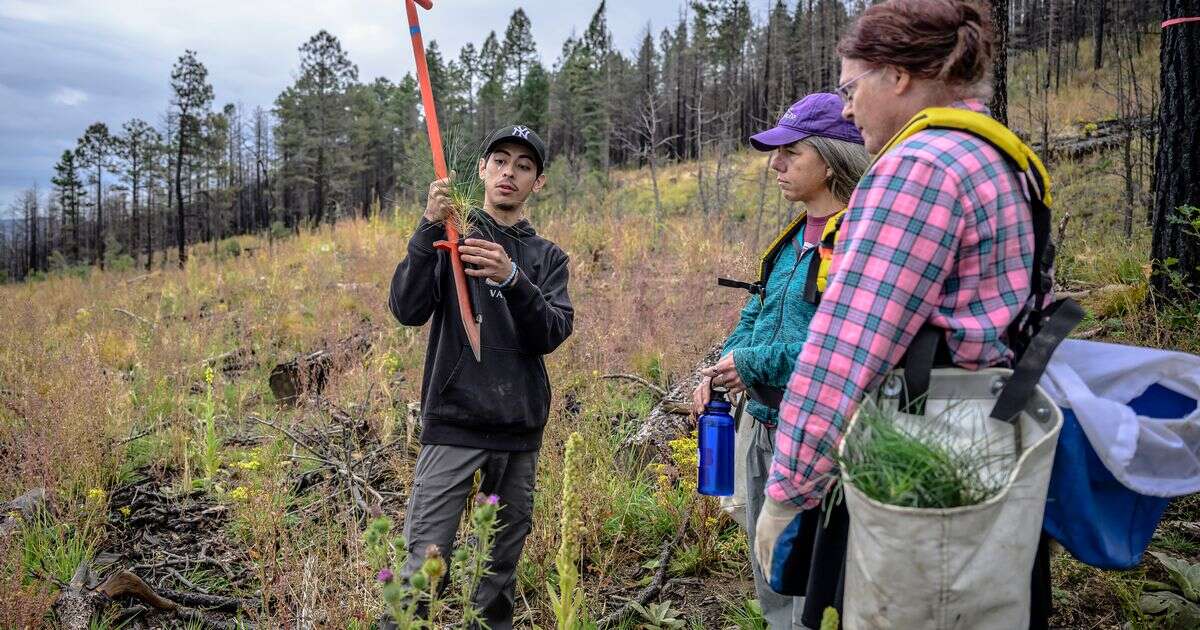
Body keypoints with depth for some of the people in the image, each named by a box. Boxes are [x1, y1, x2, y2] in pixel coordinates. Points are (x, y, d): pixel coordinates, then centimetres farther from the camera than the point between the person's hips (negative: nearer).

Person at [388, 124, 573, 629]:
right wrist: (428, 230, -19)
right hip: (454, 423, -3)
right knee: (423, 562, -8)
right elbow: (408, 311, -9)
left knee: (503, 565, 12)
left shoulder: (548, 258, 11)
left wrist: (512, 280, -22)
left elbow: (552, 335, -5)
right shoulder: (449, 238, 6)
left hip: (520, 433, 3)